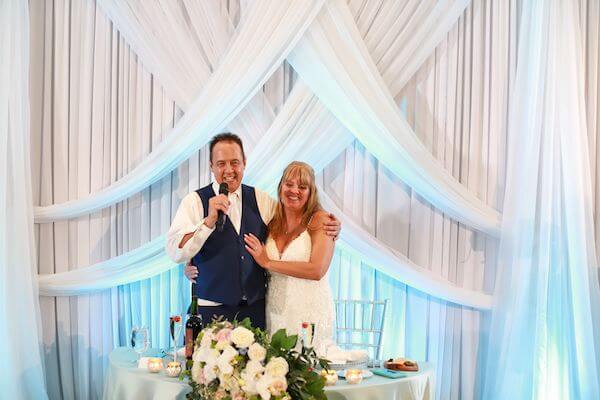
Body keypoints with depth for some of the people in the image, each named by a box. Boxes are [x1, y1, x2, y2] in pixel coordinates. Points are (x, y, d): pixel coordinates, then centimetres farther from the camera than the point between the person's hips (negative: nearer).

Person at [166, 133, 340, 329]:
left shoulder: (260, 199, 7)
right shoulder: (195, 201, -4)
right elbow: (176, 253, -13)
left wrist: (327, 228, 1)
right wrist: (209, 220, -25)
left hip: (255, 307, 3)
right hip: (211, 309, -3)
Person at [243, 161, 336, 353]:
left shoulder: (320, 220, -6)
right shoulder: (272, 222, 8)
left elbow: (317, 270, -18)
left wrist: (268, 263, -11)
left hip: (310, 313, -4)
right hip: (275, 312, 4)